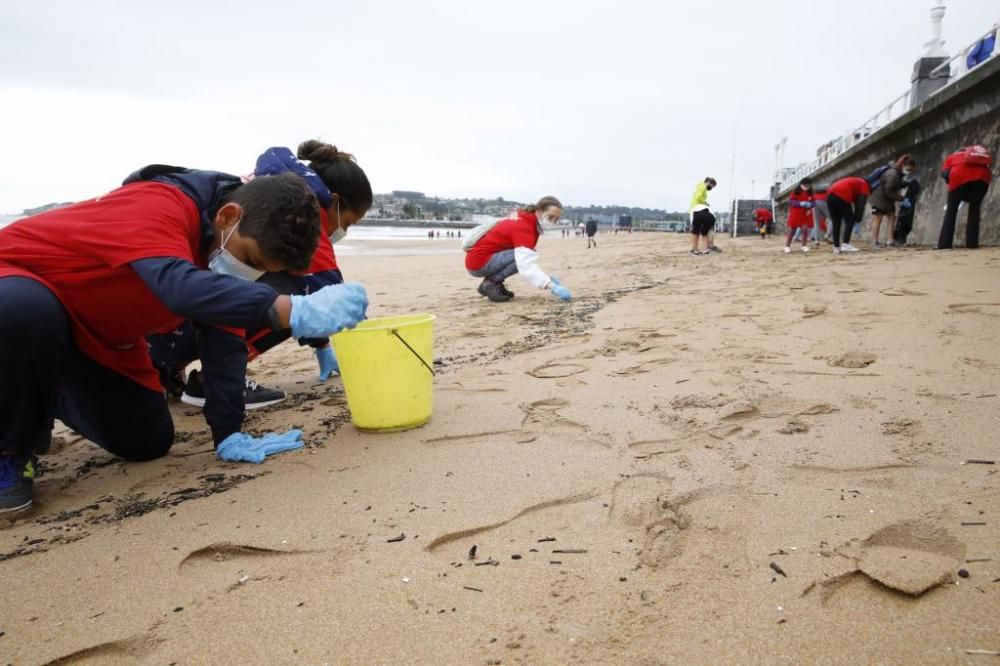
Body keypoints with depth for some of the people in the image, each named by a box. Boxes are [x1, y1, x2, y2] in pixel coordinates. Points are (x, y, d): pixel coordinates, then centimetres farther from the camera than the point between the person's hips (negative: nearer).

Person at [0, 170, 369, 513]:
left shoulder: (228, 245, -12)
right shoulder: (159, 206, -36)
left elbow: (223, 340, -12)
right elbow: (180, 287, -56)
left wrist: (228, 435, -18)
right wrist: (295, 312, -65)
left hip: (100, 333, 7)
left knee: (147, 442, 3)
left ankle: (49, 398, 33)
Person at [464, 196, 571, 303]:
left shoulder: (525, 219, 6)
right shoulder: (523, 227, -23)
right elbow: (527, 267, -34)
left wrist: (548, 278, 2)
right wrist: (552, 286, -40)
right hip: (478, 262, -10)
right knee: (523, 257, -22)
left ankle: (493, 280, 7)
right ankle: (489, 284, -11)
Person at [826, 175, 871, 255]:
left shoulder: (854, 182, 38)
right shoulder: (864, 185, 16)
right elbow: (861, 204, 1)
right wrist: (857, 219, 3)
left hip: (830, 195, 7)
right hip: (841, 197, -7)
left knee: (836, 223, 12)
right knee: (850, 220, 3)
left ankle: (836, 247, 9)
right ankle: (845, 244, -9)